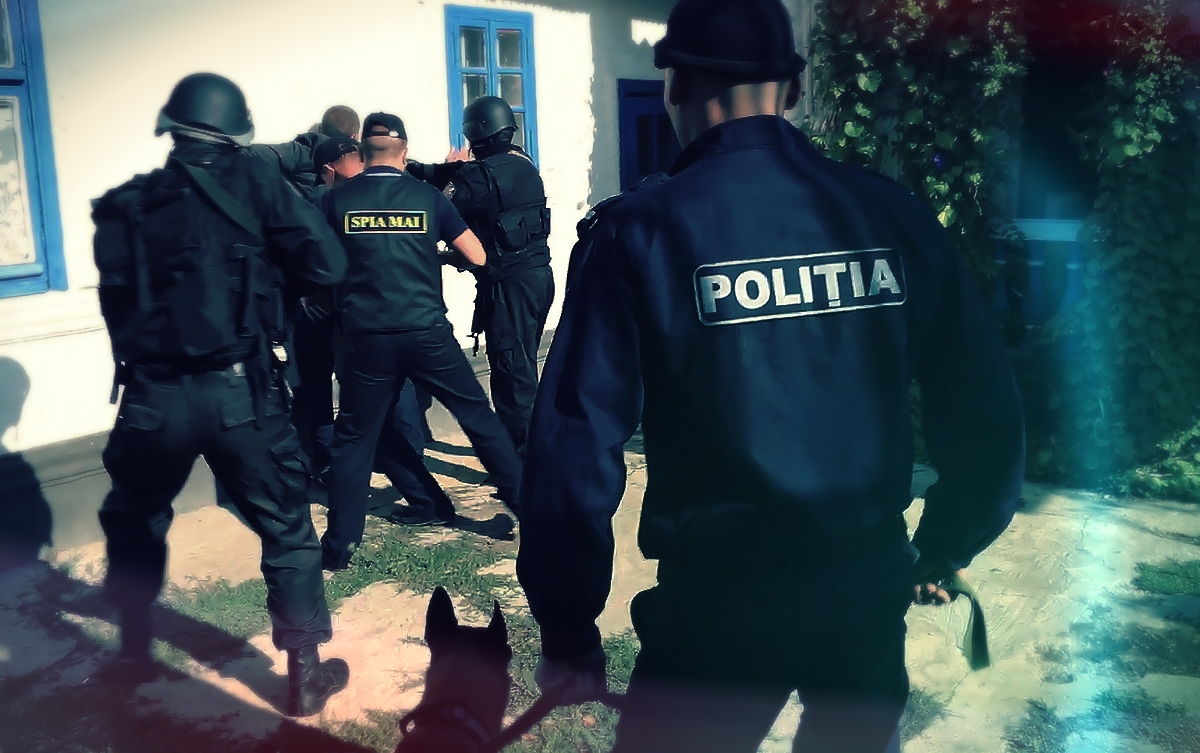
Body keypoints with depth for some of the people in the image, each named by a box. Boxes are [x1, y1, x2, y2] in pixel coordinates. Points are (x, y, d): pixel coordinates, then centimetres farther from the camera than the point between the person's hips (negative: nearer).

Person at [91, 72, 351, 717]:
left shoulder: (125, 205, 6)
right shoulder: (250, 183, -2)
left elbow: (117, 305, 11)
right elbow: (327, 265, -5)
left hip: (151, 397, 3)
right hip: (237, 393, -2)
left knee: (133, 522, 27)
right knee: (285, 527, 13)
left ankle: (133, 652, 40)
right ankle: (305, 673, 18)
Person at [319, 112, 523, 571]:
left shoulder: (336, 199, 4)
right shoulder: (428, 197, 4)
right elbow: (477, 258, 8)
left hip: (366, 338, 0)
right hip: (427, 332, 0)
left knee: (354, 437, 11)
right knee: (478, 415, 14)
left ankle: (338, 547, 14)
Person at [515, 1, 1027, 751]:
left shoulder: (639, 231, -12)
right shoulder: (892, 214, -3)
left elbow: (577, 444, -15)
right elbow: (986, 408, 0)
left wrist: (569, 629, -3)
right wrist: (944, 549, 17)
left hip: (718, 603, -4)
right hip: (870, 592, 4)